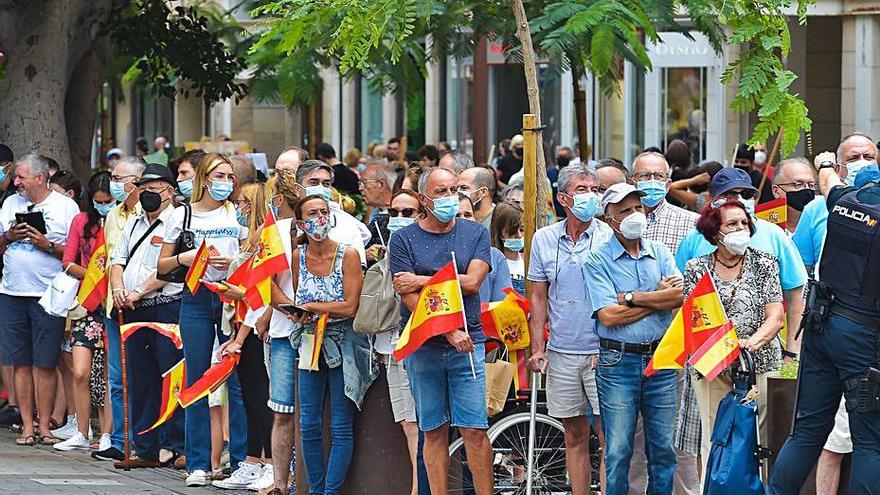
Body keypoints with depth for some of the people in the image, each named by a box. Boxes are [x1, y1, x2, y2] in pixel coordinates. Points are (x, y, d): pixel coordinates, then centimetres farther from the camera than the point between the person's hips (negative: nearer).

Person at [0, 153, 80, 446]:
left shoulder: (66, 206, 1)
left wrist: (48, 245, -14)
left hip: (48, 295, -4)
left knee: (45, 364, -3)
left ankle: (44, 426, 3)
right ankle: (27, 426, 8)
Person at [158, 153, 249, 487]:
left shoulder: (237, 213, 8)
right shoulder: (182, 215, 6)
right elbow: (162, 265, 10)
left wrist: (233, 262, -10)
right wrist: (183, 258, -9)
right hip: (196, 299, 0)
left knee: (235, 380, -2)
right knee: (197, 382, 1)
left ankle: (240, 459, 4)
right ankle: (198, 464, 5)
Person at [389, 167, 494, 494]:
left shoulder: (476, 234, 7)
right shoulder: (404, 240, 2)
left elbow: (471, 282, -6)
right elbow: (410, 298, -7)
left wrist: (421, 280, -8)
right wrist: (449, 331, -16)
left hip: (468, 343, 0)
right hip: (422, 345, 0)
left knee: (474, 429, -4)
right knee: (434, 432, 4)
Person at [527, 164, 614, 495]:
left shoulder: (609, 237, -2)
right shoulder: (544, 239, 8)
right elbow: (538, 297, 13)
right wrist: (537, 349, 6)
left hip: (602, 352, -3)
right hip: (561, 353, 3)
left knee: (608, 431, -6)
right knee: (575, 435, 9)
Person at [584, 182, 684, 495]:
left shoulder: (660, 253, 10)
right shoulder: (597, 261, -2)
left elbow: (679, 296, -6)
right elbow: (608, 315, -14)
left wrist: (630, 297, -11)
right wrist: (658, 296, -6)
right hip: (618, 362, -3)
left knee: (664, 447, 7)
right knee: (618, 451, -1)